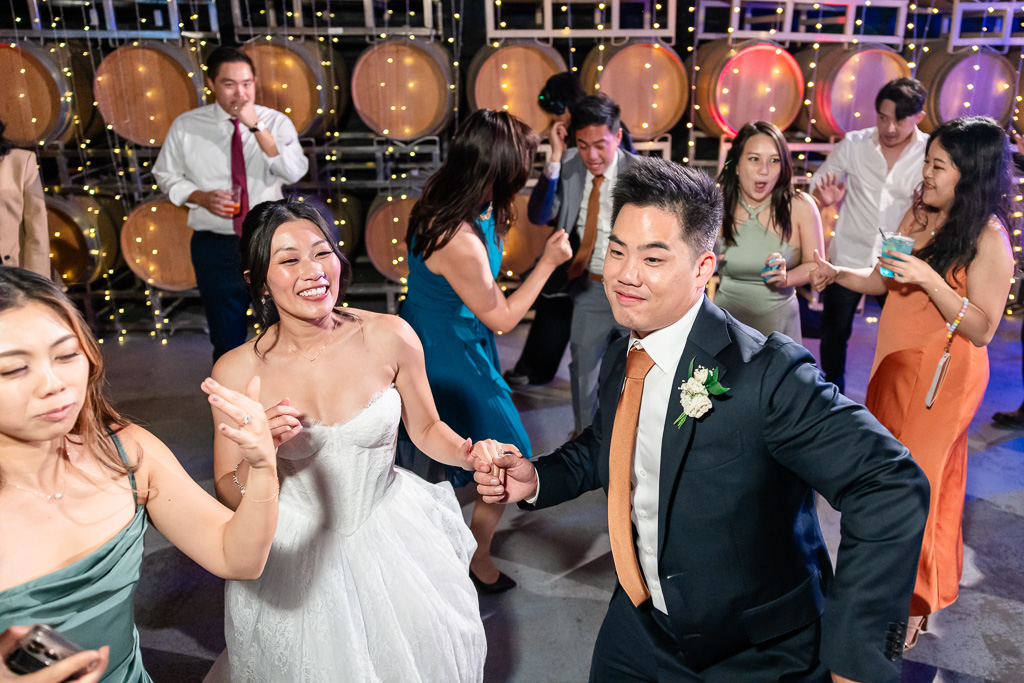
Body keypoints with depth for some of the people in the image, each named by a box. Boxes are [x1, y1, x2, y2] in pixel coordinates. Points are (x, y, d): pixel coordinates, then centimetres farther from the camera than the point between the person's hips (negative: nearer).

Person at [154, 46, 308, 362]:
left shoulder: (276, 122, -3)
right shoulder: (186, 126, -1)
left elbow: (295, 172, -18)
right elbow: (166, 176, 8)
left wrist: (257, 128, -25)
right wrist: (201, 197, -11)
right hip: (216, 247, 0)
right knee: (227, 335, 11)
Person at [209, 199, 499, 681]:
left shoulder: (389, 337, -15)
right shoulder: (237, 371, -14)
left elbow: (425, 429, 1)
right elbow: (229, 497, -6)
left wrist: (469, 453, -18)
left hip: (391, 541, 1)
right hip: (294, 557, 0)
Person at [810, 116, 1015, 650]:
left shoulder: (989, 237, -15)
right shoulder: (918, 215, 3)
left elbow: (982, 329, -17)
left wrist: (930, 280, -27)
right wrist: (837, 275, -4)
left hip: (941, 375, -6)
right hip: (895, 363, 6)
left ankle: (914, 603, 24)